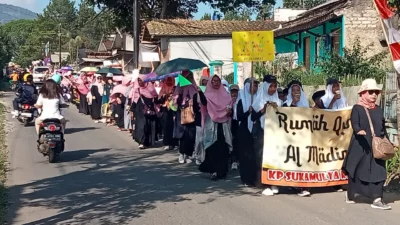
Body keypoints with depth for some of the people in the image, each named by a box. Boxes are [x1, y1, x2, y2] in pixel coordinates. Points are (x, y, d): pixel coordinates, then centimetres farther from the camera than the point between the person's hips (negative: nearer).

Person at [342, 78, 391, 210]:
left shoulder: (378, 110, 14)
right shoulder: (357, 108, -3)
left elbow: (383, 127, 19)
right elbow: (354, 123, -18)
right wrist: (359, 130, -38)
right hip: (360, 145, -5)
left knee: (378, 172, -3)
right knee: (356, 171, 5)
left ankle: (377, 200, -2)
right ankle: (350, 195, 24)